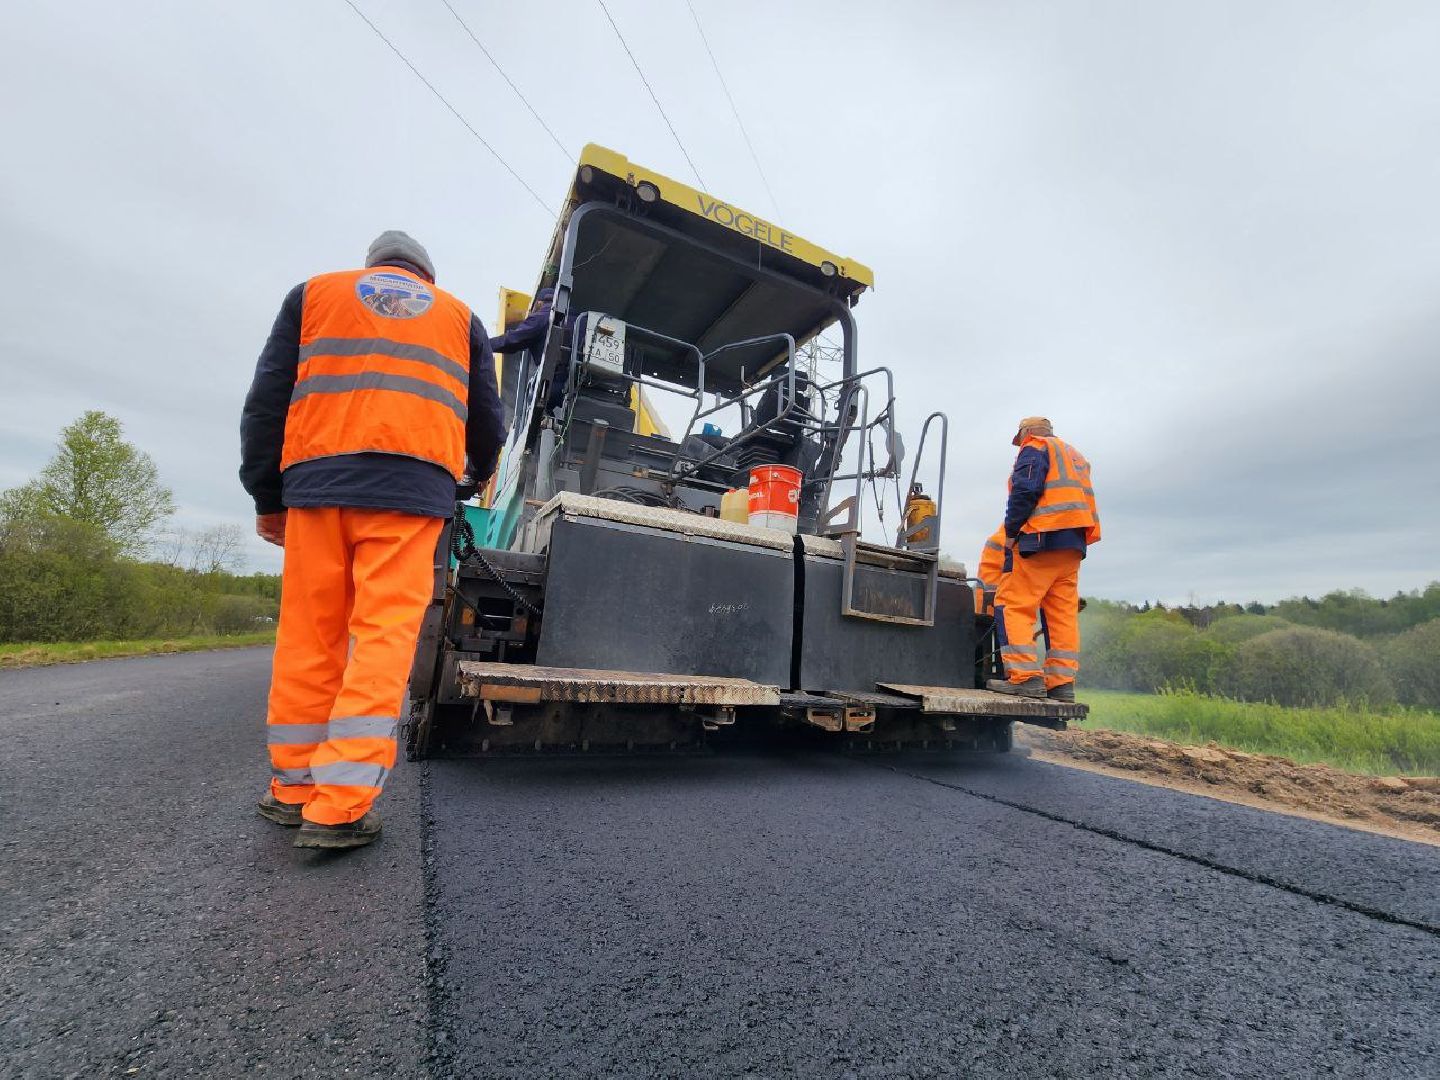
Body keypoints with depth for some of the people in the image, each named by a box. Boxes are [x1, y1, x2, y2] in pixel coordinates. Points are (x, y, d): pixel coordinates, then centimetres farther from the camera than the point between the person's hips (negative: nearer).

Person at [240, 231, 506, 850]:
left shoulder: (313, 294, 22)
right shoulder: (459, 316, 22)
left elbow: (267, 399, 13)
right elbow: (486, 421, 20)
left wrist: (266, 496, 16)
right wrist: (479, 473, 39)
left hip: (317, 479, 2)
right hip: (413, 486, -1)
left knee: (308, 636, 8)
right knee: (383, 636, -6)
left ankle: (294, 790, 17)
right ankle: (339, 808, -8)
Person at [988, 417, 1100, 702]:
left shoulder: (1035, 448, 5)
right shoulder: (1075, 456, 31)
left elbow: (1025, 490, -12)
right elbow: (1086, 502, 25)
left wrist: (1011, 531, -7)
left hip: (1044, 539, -9)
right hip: (1074, 544, 9)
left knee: (1013, 605, -10)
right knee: (1062, 613, 5)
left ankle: (1026, 676, -17)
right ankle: (1062, 683, 4)